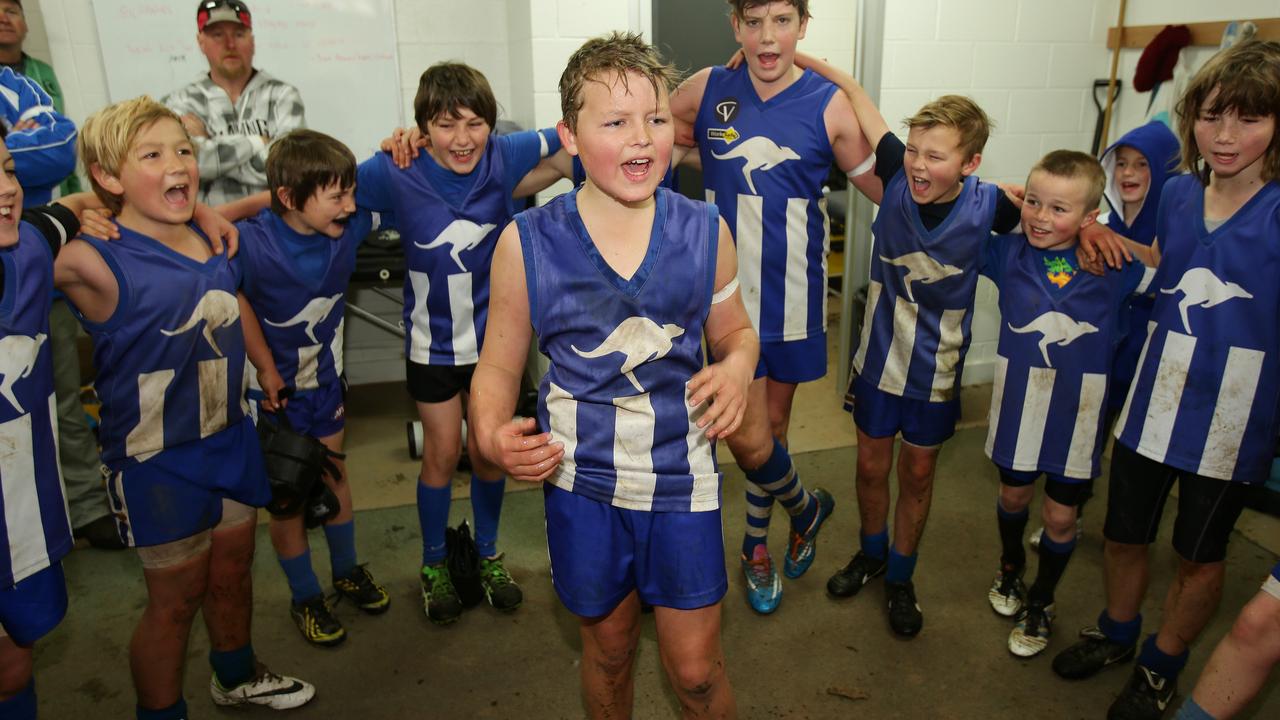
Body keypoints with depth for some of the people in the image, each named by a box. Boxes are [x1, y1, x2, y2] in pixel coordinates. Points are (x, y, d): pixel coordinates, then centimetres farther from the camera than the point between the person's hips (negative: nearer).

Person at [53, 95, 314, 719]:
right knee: (177, 599, 11)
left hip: (232, 441, 6)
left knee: (232, 575, 23)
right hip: (158, 463, -6)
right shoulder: (96, 263, -21)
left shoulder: (213, 242, -2)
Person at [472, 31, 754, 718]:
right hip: (581, 485, 0)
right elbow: (498, 367, -2)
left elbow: (735, 332, 8)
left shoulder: (705, 232, -7)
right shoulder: (527, 244, -11)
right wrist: (493, 434, -21)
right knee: (607, 649, 23)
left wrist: (737, 368, -14)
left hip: (682, 481, 1)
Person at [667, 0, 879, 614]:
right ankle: (807, 507, 31)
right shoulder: (706, 90, -4)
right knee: (749, 441, -4)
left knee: (773, 428, 14)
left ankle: (756, 546, 40)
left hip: (792, 295, 0)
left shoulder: (829, 106, -7)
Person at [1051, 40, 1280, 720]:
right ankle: (1116, 632, 44)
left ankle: (1162, 665, 38)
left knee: (1200, 556, 16)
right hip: (1153, 400, 4)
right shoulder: (1178, 192, -1)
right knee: (1124, 535, 18)